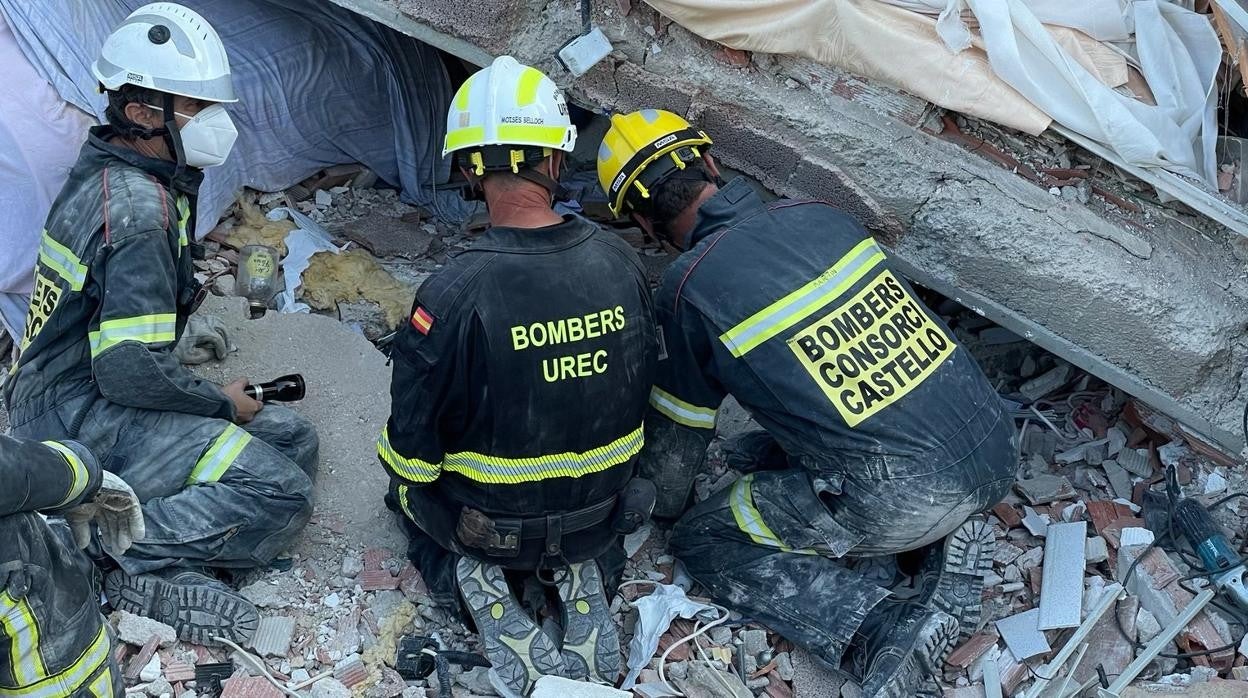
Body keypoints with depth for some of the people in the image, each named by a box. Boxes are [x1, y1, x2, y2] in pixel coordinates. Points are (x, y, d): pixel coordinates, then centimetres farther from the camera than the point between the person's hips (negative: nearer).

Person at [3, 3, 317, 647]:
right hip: (79, 419, -10)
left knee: (293, 440, 5)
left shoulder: (104, 171, 10)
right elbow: (132, 373, -25)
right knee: (281, 492, -22)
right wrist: (223, 403, -10)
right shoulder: (139, 211, -22)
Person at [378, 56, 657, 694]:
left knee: (407, 478, 30)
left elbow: (413, 449, -18)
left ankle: (472, 577, 4)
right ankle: (575, 572, 9)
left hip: (485, 524, -3)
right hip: (600, 515, 3)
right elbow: (641, 394, 1)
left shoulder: (452, 294, -29)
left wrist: (408, 471, 6)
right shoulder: (621, 264, -15)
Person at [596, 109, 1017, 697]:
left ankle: (883, 630, -6)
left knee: (704, 541, 11)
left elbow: (679, 428, 8)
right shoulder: (819, 214, 10)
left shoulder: (689, 288, -8)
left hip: (903, 498, -7)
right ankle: (953, 538, 12)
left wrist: (660, 505, 30)